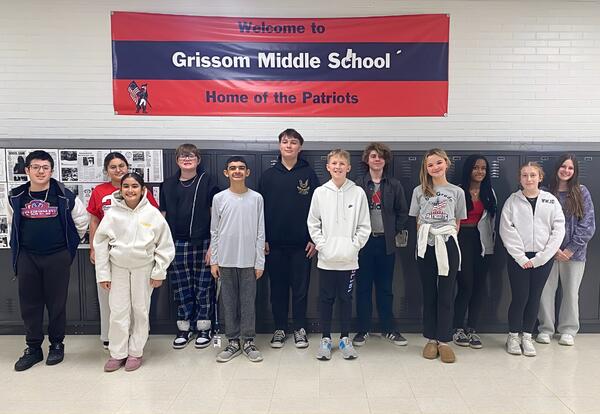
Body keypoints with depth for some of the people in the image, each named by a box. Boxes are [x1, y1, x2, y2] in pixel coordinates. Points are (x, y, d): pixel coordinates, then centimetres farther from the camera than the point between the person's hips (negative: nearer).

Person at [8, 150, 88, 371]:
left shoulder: (64, 196, -6)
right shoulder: (16, 197, 3)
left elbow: (81, 220, 6)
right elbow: (12, 223, 20)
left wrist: (70, 243, 12)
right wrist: (18, 246, 20)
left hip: (57, 257, -3)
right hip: (27, 257, 3)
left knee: (57, 302, 6)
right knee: (29, 303, 8)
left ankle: (57, 345, 23)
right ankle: (33, 348, 22)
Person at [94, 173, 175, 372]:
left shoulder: (152, 213, -7)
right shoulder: (112, 214, -4)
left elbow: (165, 245, -3)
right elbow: (100, 244, 1)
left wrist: (159, 272, -4)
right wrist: (103, 273, 0)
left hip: (143, 268, -1)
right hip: (118, 268, 1)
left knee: (140, 310, 8)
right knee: (118, 311, 4)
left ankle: (135, 352, 22)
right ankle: (117, 353, 19)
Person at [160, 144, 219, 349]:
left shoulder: (208, 181, -1)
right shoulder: (168, 185, 10)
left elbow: (215, 215, -3)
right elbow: (162, 216, 12)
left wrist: (213, 245, -8)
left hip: (202, 243, -3)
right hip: (177, 244, 3)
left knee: (204, 287, 4)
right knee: (181, 288, 9)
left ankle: (204, 329, 19)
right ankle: (184, 328, 24)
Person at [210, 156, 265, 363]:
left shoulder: (256, 198, 1)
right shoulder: (219, 198, 3)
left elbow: (260, 233, 1)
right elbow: (214, 232, 5)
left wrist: (260, 262, -2)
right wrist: (214, 261, 1)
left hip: (248, 260, -1)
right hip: (226, 260, 1)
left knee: (248, 302, 5)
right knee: (229, 303, 8)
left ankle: (248, 341, 18)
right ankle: (233, 341, 20)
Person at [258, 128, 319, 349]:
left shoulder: (309, 174, 2)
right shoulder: (269, 175, 6)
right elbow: (260, 208, 6)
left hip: (301, 243, -1)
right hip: (275, 244, 1)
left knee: (301, 288, 6)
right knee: (278, 288, 9)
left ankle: (300, 329, 20)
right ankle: (280, 329, 21)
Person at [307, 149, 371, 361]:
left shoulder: (358, 193, -2)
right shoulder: (320, 192, 0)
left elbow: (364, 226, 0)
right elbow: (313, 223, 3)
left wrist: (354, 246, -9)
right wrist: (321, 245, -6)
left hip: (349, 258, 0)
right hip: (326, 258, 0)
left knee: (346, 298, 11)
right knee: (326, 298, 9)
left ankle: (345, 338, 25)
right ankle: (326, 338, 23)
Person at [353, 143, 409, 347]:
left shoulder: (394, 185, 5)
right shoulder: (358, 184, -1)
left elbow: (403, 212, 9)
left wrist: (395, 232, 1)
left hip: (386, 242, 2)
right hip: (364, 241, -1)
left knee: (385, 287, 10)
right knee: (363, 286, 5)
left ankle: (388, 329, 22)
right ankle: (363, 329, 17)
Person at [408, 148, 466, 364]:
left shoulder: (457, 192, 6)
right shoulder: (419, 191, 7)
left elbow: (457, 222, 10)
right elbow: (418, 221, 10)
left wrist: (448, 237, -1)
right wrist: (424, 239, 1)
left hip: (447, 245, 0)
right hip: (426, 246, 1)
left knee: (446, 294, 2)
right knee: (429, 294, 7)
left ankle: (444, 341, 11)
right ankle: (431, 339, 17)